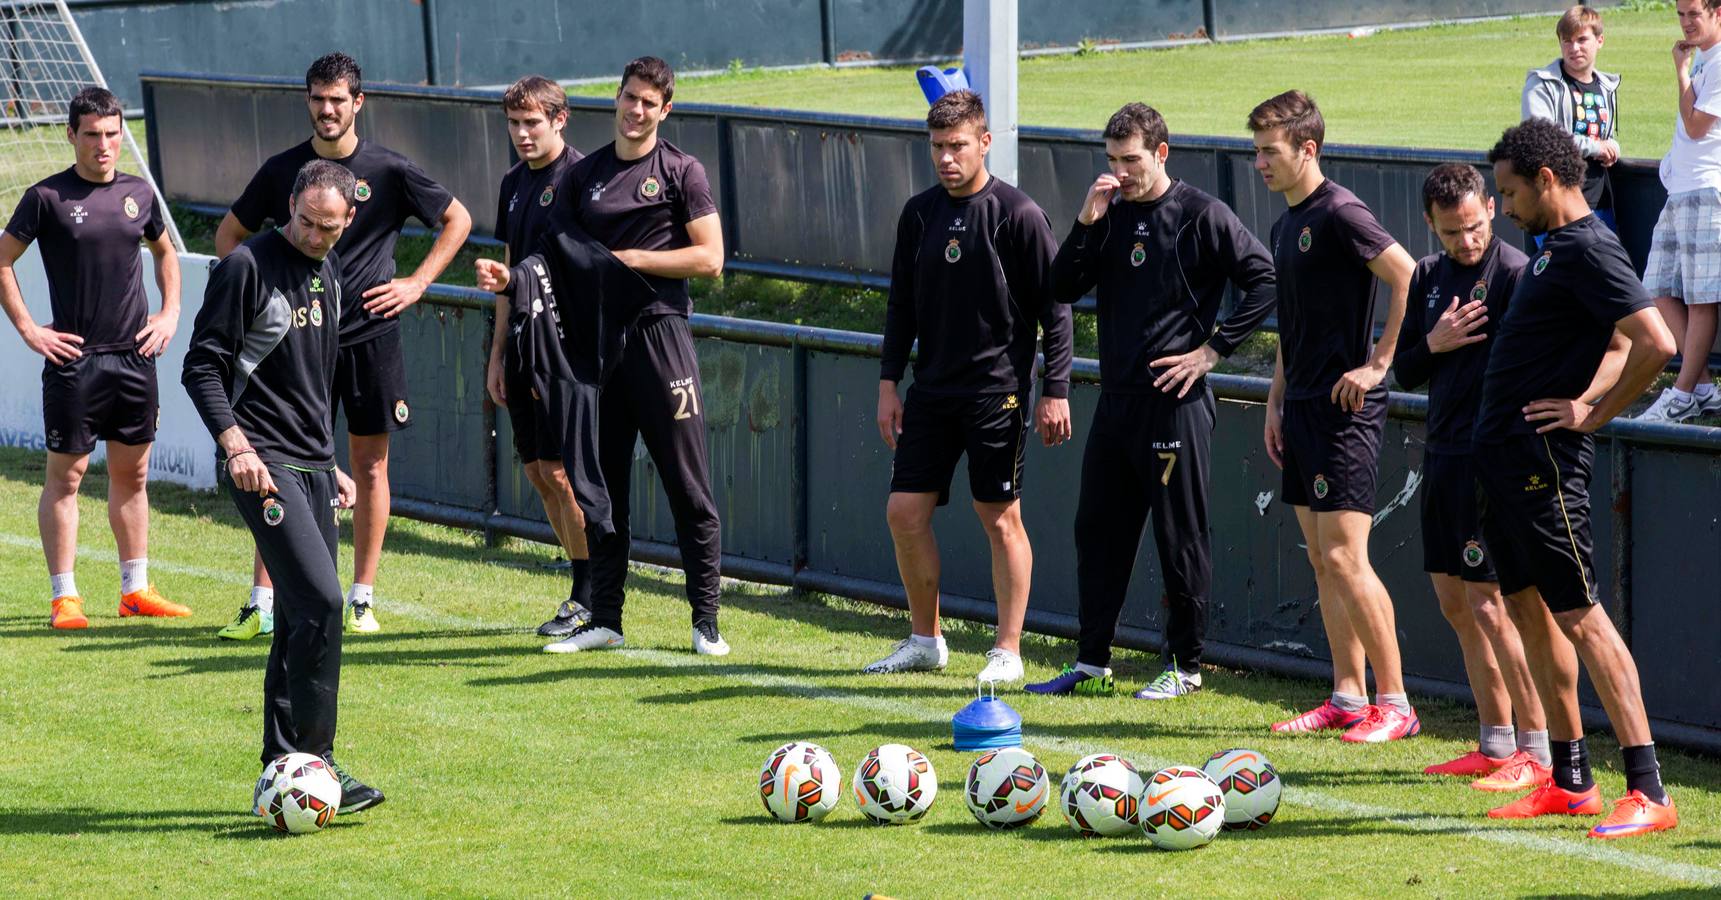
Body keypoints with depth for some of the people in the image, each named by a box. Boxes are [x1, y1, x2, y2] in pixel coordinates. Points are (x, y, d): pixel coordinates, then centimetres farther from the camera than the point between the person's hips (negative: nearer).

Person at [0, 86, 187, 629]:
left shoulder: (138, 193, 8)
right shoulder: (47, 197, -6)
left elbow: (165, 251, 26)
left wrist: (170, 312, 14)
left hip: (135, 356, 5)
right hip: (73, 359, -5)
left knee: (132, 473, 10)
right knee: (66, 475, -1)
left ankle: (136, 589, 18)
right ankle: (64, 598, 2)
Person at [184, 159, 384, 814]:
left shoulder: (330, 273, 16)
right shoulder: (248, 267, -9)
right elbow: (202, 366, -10)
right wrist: (236, 444, -21)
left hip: (311, 465, 8)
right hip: (262, 464, -8)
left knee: (302, 619, 7)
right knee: (320, 601, -18)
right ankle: (313, 764, -12)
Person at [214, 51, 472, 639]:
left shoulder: (388, 170, -1)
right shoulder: (281, 170, 4)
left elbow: (457, 220, 9)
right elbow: (229, 233, 17)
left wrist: (416, 285, 1)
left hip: (370, 337, -1)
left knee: (370, 465, 4)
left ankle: (362, 599, 12)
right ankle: (261, 604, -3)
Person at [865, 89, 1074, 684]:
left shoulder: (1017, 215, -8)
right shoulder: (920, 213, 8)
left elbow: (1055, 309, -6)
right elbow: (902, 305, 15)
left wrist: (1055, 391, -10)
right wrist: (888, 382, 9)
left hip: (997, 391, -6)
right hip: (932, 390, 6)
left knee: (1000, 518, -2)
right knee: (905, 512, 3)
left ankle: (1007, 651, 6)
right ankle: (924, 640, 17)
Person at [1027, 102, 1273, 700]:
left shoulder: (1202, 216, -7)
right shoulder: (1111, 215, 11)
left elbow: (1264, 281, -10)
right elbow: (1064, 290, 7)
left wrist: (1213, 349, -12)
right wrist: (1087, 221, -6)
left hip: (1174, 401, -7)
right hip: (1116, 398, 7)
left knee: (1181, 538, 0)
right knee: (1097, 532, 9)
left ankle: (1185, 667, 8)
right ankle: (1092, 663, 17)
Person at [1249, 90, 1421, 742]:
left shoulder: (1339, 213, -13)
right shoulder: (1287, 224, 16)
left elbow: (1408, 278, -20)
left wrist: (1378, 365, -17)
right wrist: (1276, 404, 21)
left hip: (1343, 408, -9)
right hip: (1303, 407, 9)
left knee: (1345, 555, -11)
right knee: (1322, 559, 10)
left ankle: (1394, 703, -7)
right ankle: (1347, 697, 15)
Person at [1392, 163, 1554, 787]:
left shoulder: (1515, 273, -12)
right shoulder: (1429, 276, 12)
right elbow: (1403, 372, 16)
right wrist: (1434, 344, -5)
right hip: (1443, 454, 8)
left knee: (1489, 605, -9)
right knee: (1455, 603, 11)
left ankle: (1538, 752, -4)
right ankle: (1495, 746, 18)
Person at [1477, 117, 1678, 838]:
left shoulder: (1588, 250, -16)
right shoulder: (1555, 246, 15)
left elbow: (1655, 344, -26)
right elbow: (1614, 343, 27)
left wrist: (1593, 413, -17)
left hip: (1545, 459, -10)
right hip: (1505, 454, 10)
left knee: (1579, 616, -11)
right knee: (1527, 609, 13)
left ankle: (1648, 792, -11)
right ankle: (1569, 782, 19)